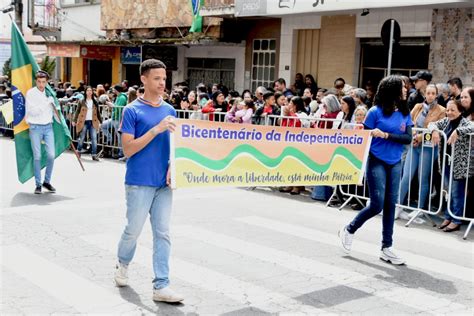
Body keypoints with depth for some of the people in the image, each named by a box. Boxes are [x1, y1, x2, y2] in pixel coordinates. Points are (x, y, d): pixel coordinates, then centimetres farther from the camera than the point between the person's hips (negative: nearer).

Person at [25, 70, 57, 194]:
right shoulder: (30, 93, -6)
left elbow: (54, 109, 18)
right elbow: (33, 111, -14)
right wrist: (46, 102, -17)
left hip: (48, 126, 4)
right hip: (35, 127, -4)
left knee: (51, 155, -3)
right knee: (37, 156, -1)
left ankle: (47, 181, 13)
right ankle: (38, 184, 8)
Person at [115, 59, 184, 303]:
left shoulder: (170, 110, 9)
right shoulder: (132, 111, -7)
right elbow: (128, 149, -13)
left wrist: (173, 166, -4)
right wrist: (156, 129, -21)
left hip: (164, 183, 5)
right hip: (139, 182, -4)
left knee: (162, 234, 4)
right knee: (133, 230, 9)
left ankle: (161, 286, 9)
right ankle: (122, 264, 38)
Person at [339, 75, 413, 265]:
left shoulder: (405, 113, 4)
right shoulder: (376, 112, -8)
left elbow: (408, 138, -5)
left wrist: (386, 135, -17)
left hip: (395, 164, 5)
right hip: (377, 162, -5)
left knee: (390, 204, 6)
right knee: (377, 204, -6)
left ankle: (387, 248, 15)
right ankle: (349, 230, 18)